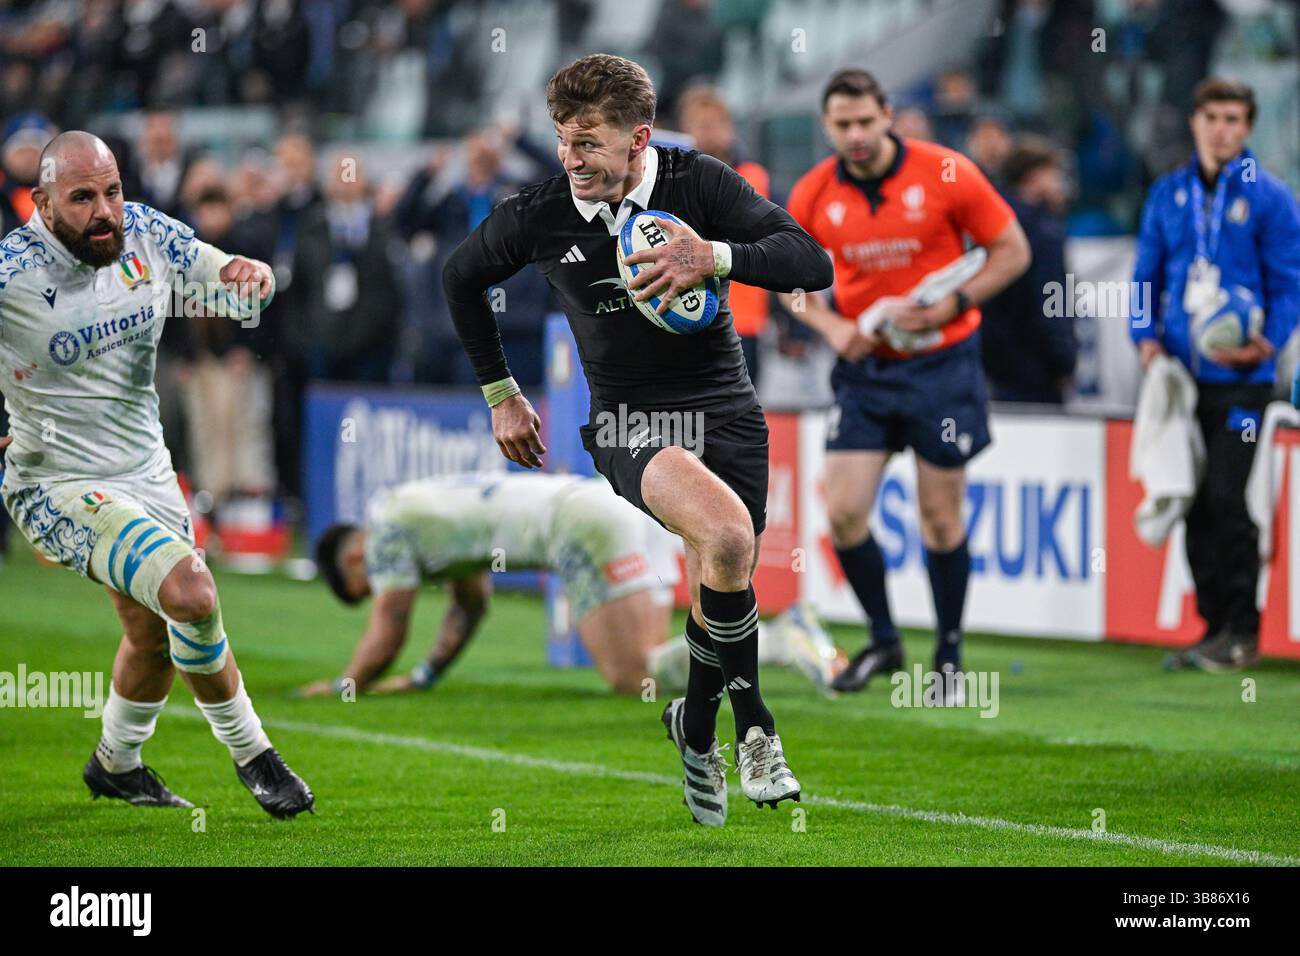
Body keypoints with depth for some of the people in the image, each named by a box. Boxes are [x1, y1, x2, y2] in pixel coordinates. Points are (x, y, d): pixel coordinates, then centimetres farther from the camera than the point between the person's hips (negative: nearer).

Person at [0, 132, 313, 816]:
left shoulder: (146, 233, -5)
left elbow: (236, 289, 8)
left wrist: (251, 274, -16)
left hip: (147, 471, 7)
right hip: (62, 485, -7)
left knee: (154, 635, 21)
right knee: (190, 592, -26)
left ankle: (115, 765, 48)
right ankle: (251, 754, -4)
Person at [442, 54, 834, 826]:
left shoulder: (699, 184, -9)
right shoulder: (539, 217, -6)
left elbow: (813, 264, -15)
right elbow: (462, 277, 15)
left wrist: (716, 258, -31)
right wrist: (501, 393, 17)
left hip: (727, 410, 2)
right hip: (630, 421, -2)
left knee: (723, 588, 4)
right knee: (728, 535, -29)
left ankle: (698, 722, 36)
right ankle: (752, 725, -12)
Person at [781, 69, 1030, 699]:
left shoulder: (947, 174, -12)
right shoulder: (813, 195, -3)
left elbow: (1013, 250, -4)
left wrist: (951, 304, -16)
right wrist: (831, 325, -7)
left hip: (942, 362, -3)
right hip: (864, 367, 3)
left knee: (940, 516, 2)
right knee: (844, 511, -6)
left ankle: (949, 653, 18)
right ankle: (882, 641, 14)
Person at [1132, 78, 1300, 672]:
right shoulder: (1168, 195, 12)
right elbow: (1147, 273, 17)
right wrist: (1146, 337, 1)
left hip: (1241, 377, -4)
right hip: (1181, 373, 5)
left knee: (1227, 498, -10)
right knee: (1195, 501, 6)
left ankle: (1242, 632, -1)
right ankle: (1214, 625, 14)